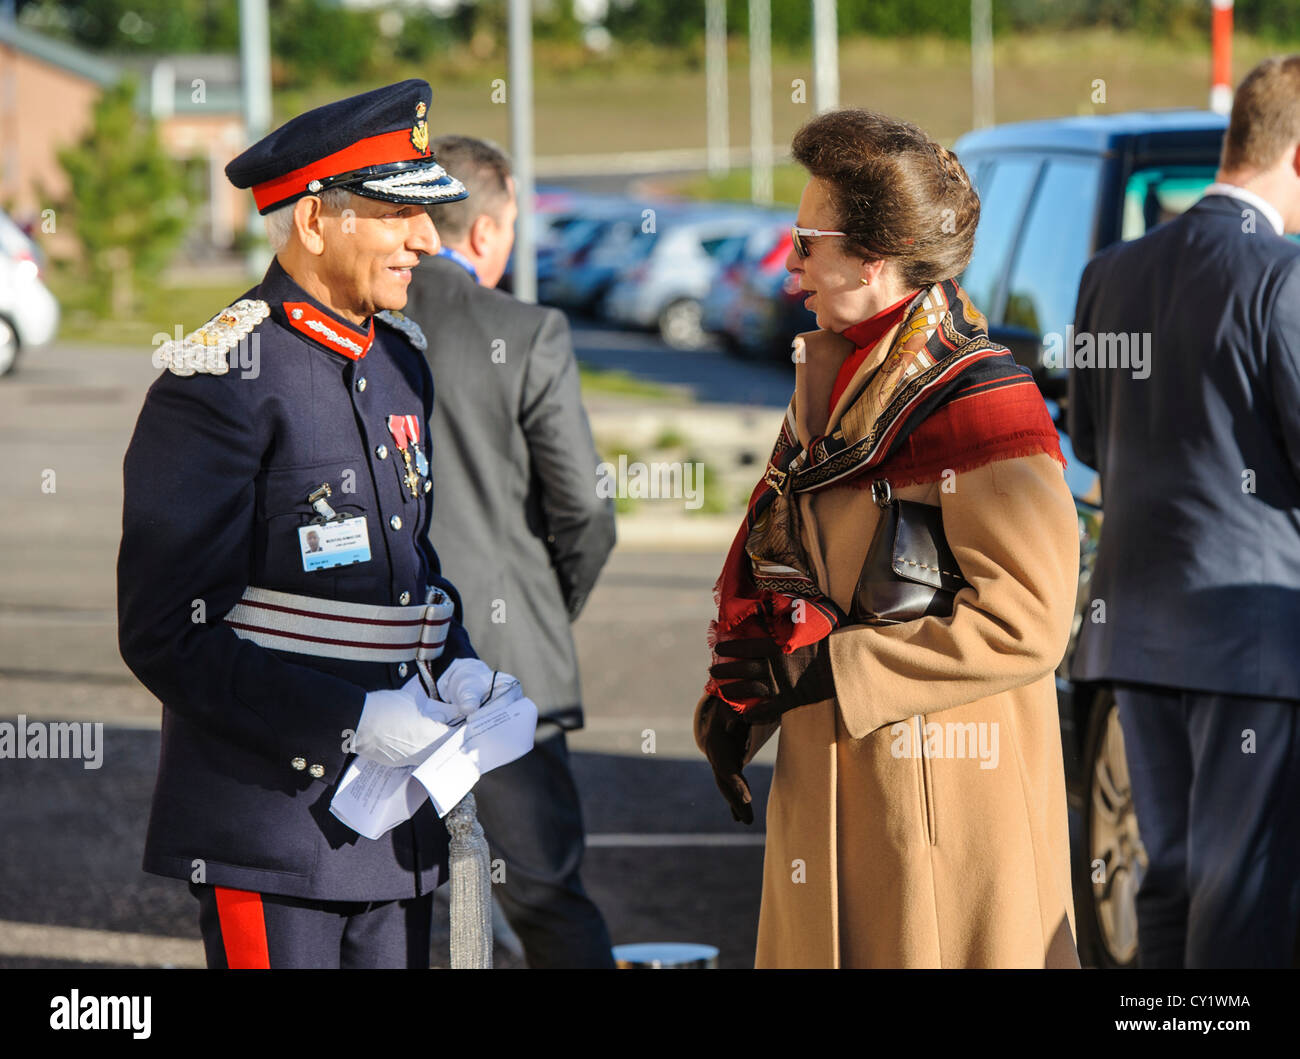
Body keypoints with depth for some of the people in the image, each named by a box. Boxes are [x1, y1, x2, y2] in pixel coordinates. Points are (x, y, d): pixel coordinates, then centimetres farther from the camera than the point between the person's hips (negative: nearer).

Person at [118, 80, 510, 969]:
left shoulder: (400, 362, 11)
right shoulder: (219, 385, -14)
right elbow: (169, 638, -17)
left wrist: (453, 665, 3)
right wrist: (353, 721, -21)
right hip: (269, 828, -8)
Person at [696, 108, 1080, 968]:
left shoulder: (985, 408, -15)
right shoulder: (828, 381, 14)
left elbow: (1023, 626, -20)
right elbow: (764, 564, 20)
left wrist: (826, 672, -18)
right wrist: (734, 697, 2)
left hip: (945, 793, -8)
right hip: (826, 787, 8)